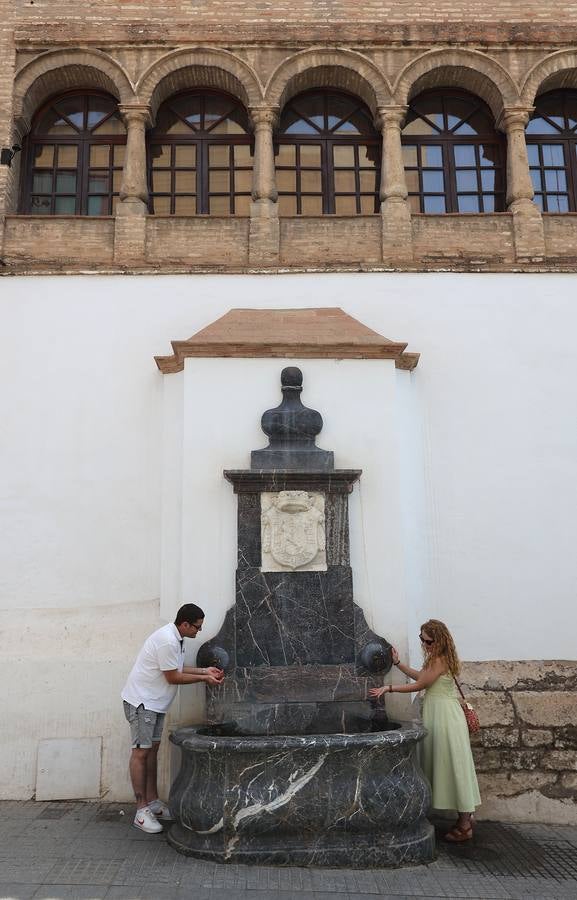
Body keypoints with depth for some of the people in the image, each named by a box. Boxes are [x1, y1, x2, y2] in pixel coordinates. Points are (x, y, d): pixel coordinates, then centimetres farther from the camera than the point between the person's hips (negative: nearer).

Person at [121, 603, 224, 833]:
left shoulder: (175, 637, 7)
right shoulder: (167, 641, -26)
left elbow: (177, 668, 16)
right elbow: (173, 677, -19)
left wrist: (205, 671, 8)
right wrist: (204, 679, -11)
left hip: (154, 702, 10)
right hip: (141, 701, -10)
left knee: (152, 749, 12)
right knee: (141, 752, -6)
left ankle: (153, 802, 20)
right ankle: (141, 811, -2)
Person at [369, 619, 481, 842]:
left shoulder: (439, 660, -19)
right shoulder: (435, 658, 11)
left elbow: (419, 685, -14)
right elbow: (421, 676, 21)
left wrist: (388, 688, -8)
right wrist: (398, 663, 13)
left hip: (446, 716, -10)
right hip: (438, 715, 10)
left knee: (453, 765, -4)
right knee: (446, 765, 13)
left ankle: (464, 826, 3)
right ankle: (465, 817, 21)